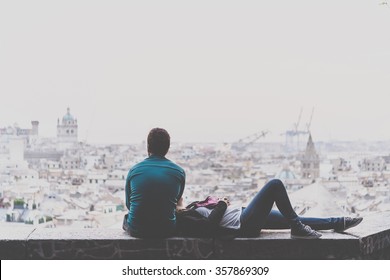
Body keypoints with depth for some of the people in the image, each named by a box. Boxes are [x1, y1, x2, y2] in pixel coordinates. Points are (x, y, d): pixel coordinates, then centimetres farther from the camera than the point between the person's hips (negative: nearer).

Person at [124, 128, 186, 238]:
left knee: (126, 218, 34)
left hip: (136, 231, 0)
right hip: (167, 231, 0)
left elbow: (128, 205, 9)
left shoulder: (134, 170, -4)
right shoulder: (179, 172, -3)